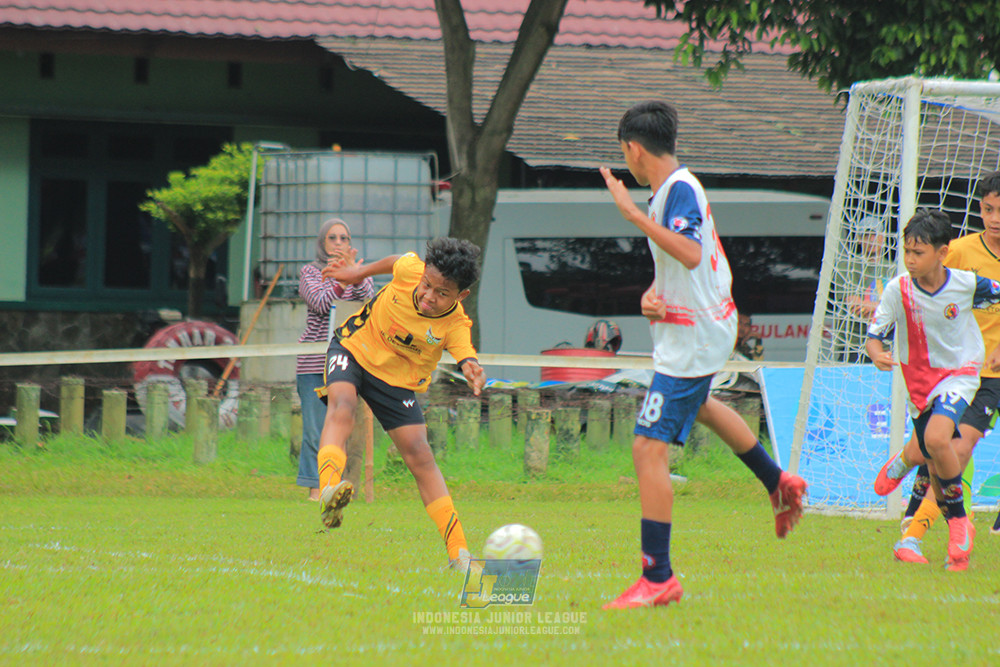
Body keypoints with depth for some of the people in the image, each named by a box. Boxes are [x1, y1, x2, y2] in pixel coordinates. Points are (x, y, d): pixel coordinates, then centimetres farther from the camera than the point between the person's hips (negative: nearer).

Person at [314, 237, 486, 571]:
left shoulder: (455, 326, -24)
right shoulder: (410, 270, -19)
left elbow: (466, 356, -41)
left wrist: (473, 371, -65)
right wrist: (360, 272, 19)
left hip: (398, 379, 0)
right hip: (354, 347, 0)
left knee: (419, 455, -5)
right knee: (342, 404, -31)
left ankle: (458, 552, 1)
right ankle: (329, 488, -56)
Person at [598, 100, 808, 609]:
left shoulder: (680, 190, -23)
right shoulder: (673, 188, 7)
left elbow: (690, 254, -39)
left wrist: (634, 214, -39)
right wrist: (653, 295, 1)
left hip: (690, 341, -11)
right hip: (711, 324, 11)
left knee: (648, 449, -14)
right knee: (696, 403, 40)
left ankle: (657, 578, -14)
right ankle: (779, 484, 55)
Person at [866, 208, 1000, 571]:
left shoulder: (965, 284, -14)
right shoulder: (898, 289, -11)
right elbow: (874, 336, -10)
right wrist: (877, 354, -32)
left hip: (959, 374, -3)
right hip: (919, 381, 3)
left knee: (936, 438, -28)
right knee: (935, 468, 7)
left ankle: (959, 521, -12)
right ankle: (959, 539, 26)